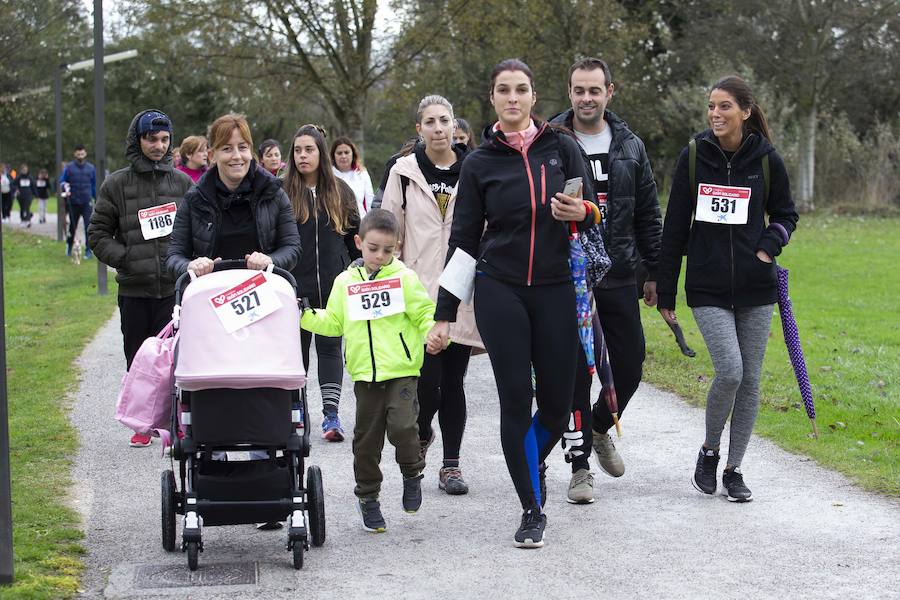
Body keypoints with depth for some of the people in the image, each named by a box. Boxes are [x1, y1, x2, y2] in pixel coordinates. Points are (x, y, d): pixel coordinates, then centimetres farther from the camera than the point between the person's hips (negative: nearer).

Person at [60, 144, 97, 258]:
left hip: (86, 202, 0)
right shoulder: (69, 167, 1)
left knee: (89, 226, -12)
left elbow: (94, 185, 12)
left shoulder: (91, 168, 5)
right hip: (73, 202, 1)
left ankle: (88, 250, -7)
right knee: (72, 226, 14)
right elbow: (62, 181, 5)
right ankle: (69, 246, 34)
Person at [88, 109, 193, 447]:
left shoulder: (182, 183, 9)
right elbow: (98, 234, 7)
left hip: (175, 288, 0)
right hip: (134, 291, 0)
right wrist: (123, 258, -6)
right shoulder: (117, 185, 5)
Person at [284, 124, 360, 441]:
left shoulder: (340, 191, 7)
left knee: (330, 346, -1)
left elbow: (355, 235, 13)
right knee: (297, 347, 7)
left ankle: (331, 413, -4)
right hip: (296, 285, -1)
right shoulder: (283, 192, 1)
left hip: (334, 285, 1)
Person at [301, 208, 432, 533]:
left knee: (401, 425, -19)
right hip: (365, 374, 3)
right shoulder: (346, 282, 9)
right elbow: (333, 323, 15)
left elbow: (424, 313, 2)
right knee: (367, 437, 7)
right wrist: (305, 315, 2)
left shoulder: (404, 278, 1)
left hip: (401, 371, -3)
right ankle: (368, 496, 21)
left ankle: (412, 474, 9)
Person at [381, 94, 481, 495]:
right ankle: (421, 432, 21)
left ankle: (451, 465, 14)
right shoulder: (404, 173, 3)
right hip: (419, 292, -1)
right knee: (428, 379, -10)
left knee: (453, 380, 5)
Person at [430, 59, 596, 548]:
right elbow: (463, 240, 4)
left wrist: (580, 213, -20)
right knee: (516, 399, -6)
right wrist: (443, 315, 1)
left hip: (555, 289, 1)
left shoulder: (562, 148, 4)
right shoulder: (480, 163, 2)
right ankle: (532, 511, 5)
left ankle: (532, 463, 35)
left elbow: (593, 212, 6)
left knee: (558, 403, 2)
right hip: (499, 290, -1)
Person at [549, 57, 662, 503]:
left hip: (619, 276, 3)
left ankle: (600, 428, 35)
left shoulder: (629, 147, 7)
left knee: (629, 367, 6)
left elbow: (648, 215, 12)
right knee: (575, 370, -1)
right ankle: (580, 467, 8)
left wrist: (654, 272, 10)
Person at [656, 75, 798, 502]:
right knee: (729, 371, -15)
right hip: (708, 289, -1)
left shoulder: (766, 160, -1)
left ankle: (733, 469, 18)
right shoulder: (693, 157, -1)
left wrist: (769, 245, -8)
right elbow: (675, 226, 3)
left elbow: (785, 214, 14)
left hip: (756, 289, 2)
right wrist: (665, 292, 4)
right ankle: (709, 450, 10)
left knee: (749, 379, 4)